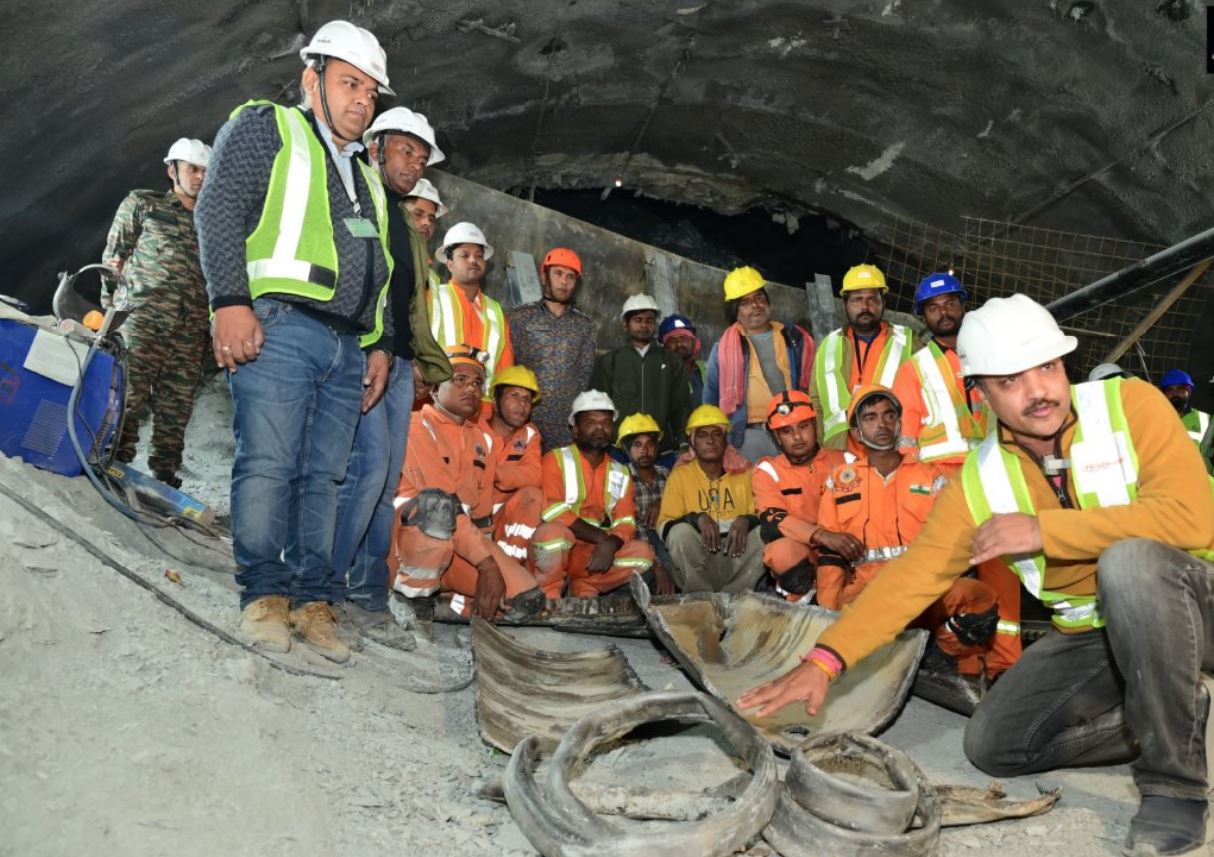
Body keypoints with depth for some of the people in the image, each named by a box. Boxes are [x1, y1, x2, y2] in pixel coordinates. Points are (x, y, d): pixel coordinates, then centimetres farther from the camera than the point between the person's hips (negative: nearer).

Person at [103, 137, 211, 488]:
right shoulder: (142, 203, 14)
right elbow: (114, 255, 10)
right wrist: (112, 306, 2)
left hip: (190, 331, 3)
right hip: (144, 317, -3)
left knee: (176, 408, 0)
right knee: (129, 394, -13)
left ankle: (164, 477, 5)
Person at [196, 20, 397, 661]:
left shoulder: (365, 177, 30)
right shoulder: (264, 127, 11)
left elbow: (379, 272, 28)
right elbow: (219, 210, -3)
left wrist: (380, 344, 17)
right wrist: (231, 301, -15)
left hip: (349, 348, 6)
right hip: (279, 326, -6)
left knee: (324, 475, 2)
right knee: (268, 464, -11)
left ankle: (312, 600, 5)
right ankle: (266, 595, -4)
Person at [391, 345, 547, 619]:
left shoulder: (483, 438, 15)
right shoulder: (417, 426, -7)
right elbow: (442, 500, -19)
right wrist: (486, 562, -24)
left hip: (466, 543, 6)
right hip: (412, 533, -5)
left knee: (529, 599, -13)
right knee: (438, 503, -39)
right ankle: (412, 595, -18)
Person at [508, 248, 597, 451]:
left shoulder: (585, 325, 14)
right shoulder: (519, 317, 7)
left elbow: (585, 374, 12)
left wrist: (575, 411, 1)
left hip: (568, 424, 2)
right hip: (525, 418, -2)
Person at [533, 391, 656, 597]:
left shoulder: (621, 473, 13)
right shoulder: (556, 459, -2)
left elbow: (626, 521, 4)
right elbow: (551, 510, -16)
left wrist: (610, 544, -20)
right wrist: (601, 537, -17)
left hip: (595, 554, 4)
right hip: (556, 549, -4)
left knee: (643, 552, -16)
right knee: (552, 531, -36)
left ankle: (584, 588, -10)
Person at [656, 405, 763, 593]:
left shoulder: (743, 474, 14)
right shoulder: (680, 475, 8)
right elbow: (664, 526, -1)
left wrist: (746, 520, -15)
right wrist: (697, 518, -20)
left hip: (737, 558, 2)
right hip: (696, 557, -2)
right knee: (681, 532, -31)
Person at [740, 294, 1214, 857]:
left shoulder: (1130, 405, -17)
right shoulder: (978, 482, -9)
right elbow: (911, 576, -11)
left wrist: (1042, 529, -30)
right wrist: (824, 660, -21)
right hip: (1088, 636, 4)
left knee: (1128, 559, -36)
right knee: (993, 744, -7)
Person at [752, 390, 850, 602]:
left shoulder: (845, 462, 9)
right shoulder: (767, 471, 2)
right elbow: (772, 523, -15)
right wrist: (822, 536, -31)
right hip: (798, 559, -2)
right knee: (782, 551, -35)